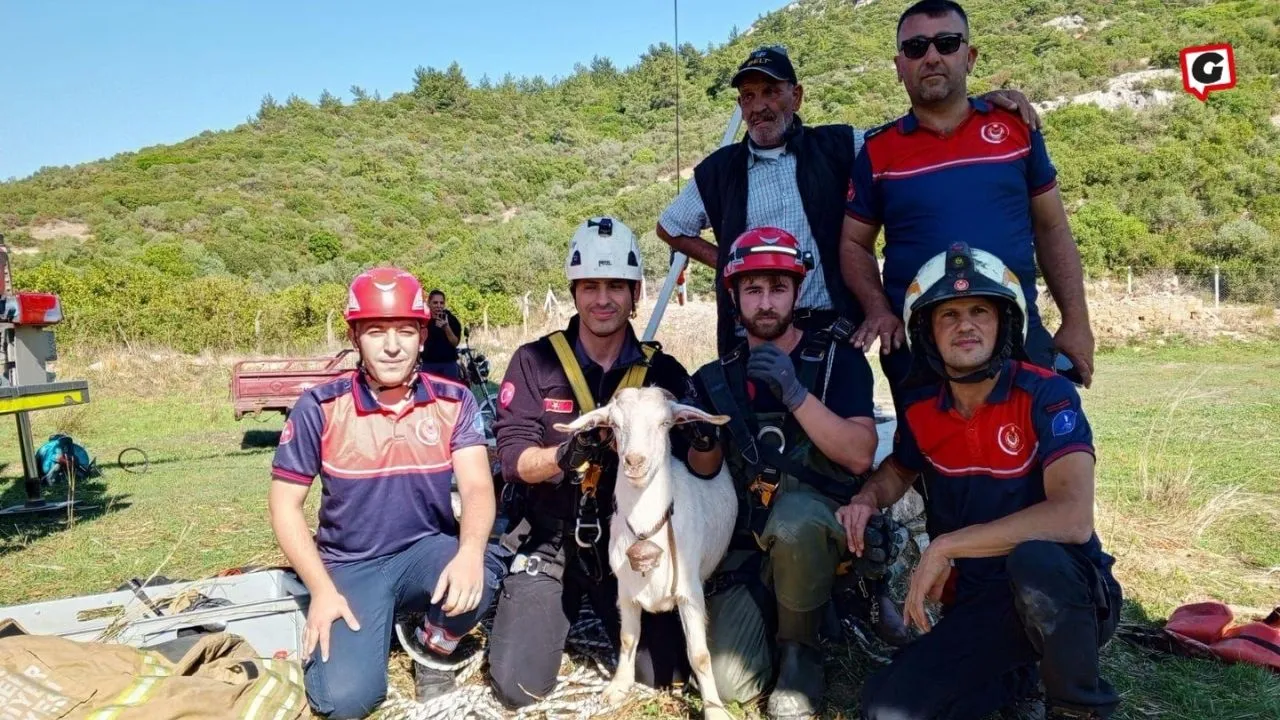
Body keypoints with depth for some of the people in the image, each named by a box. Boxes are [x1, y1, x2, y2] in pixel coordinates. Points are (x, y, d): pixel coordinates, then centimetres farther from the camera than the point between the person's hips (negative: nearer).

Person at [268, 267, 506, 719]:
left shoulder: (453, 402, -6)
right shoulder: (321, 408, -10)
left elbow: (478, 488, -15)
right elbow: (285, 505, -3)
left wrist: (470, 551, -37)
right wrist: (322, 590, -13)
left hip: (426, 552, 1)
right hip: (350, 566, 0)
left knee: (478, 579, -34)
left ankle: (433, 649, 2)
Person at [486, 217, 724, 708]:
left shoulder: (662, 371, -3)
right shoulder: (534, 362, -7)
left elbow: (704, 471, -8)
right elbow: (513, 459, -12)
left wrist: (705, 440, -31)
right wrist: (567, 455, -33)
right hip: (550, 540, -1)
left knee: (666, 672, -4)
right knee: (520, 685, -10)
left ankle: (598, 611, 25)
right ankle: (544, 612, 23)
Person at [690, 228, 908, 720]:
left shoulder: (837, 359, -4)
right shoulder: (718, 378, 5)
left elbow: (860, 456, -16)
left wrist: (795, 394, -28)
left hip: (820, 519, -2)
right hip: (748, 543, 2)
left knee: (791, 519, -39)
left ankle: (800, 649, -10)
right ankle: (779, 613, 18)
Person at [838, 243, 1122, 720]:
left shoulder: (1046, 394, -17)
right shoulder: (921, 409, -2)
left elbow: (1072, 518, -31)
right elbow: (900, 467, 21)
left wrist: (944, 547, -26)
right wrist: (868, 500, -3)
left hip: (1067, 592, -4)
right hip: (979, 604, 4)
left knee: (1033, 557, -39)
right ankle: (1015, 673, 15)